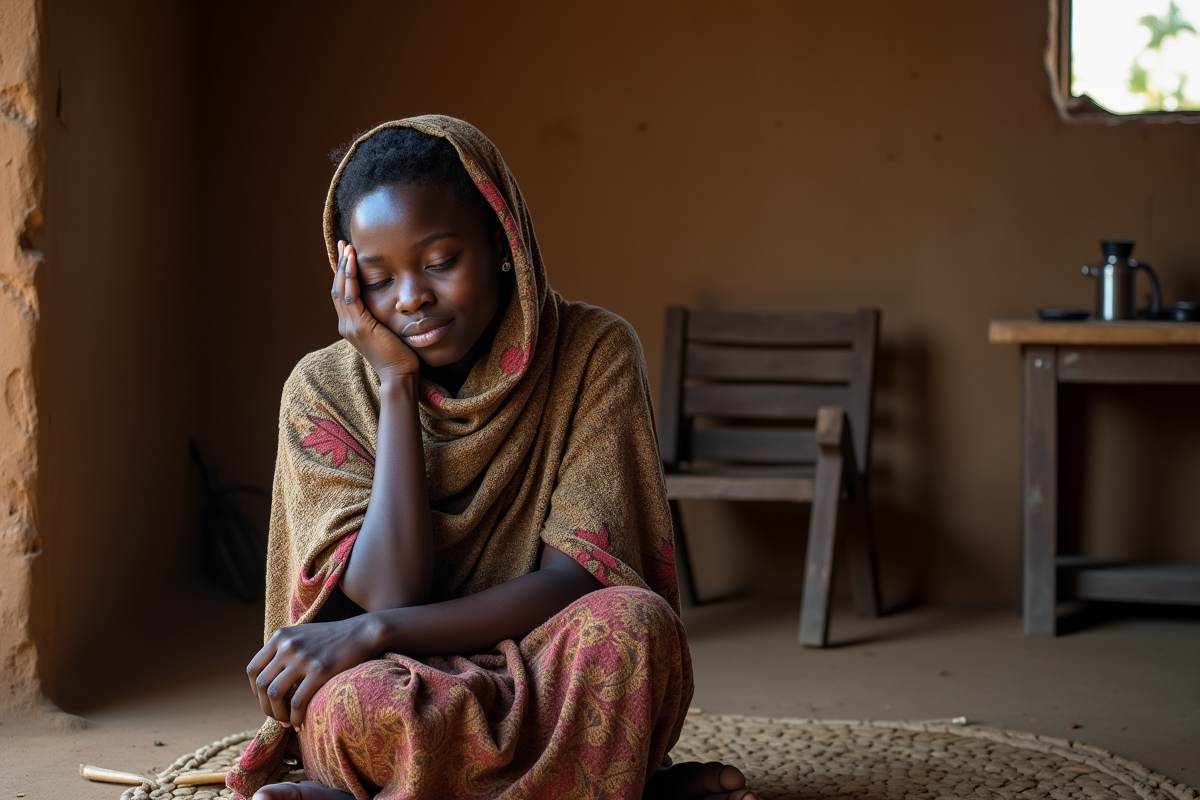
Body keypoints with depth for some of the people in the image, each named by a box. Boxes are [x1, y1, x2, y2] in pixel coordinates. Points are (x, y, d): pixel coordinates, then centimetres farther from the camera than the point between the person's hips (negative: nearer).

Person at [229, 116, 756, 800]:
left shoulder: (593, 352, -6)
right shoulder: (324, 389, -2)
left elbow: (582, 581, -13)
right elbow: (390, 591, -15)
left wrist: (376, 630, -22)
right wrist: (394, 382, -15)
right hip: (403, 697, 1)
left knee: (634, 624, -33)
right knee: (352, 706, -35)